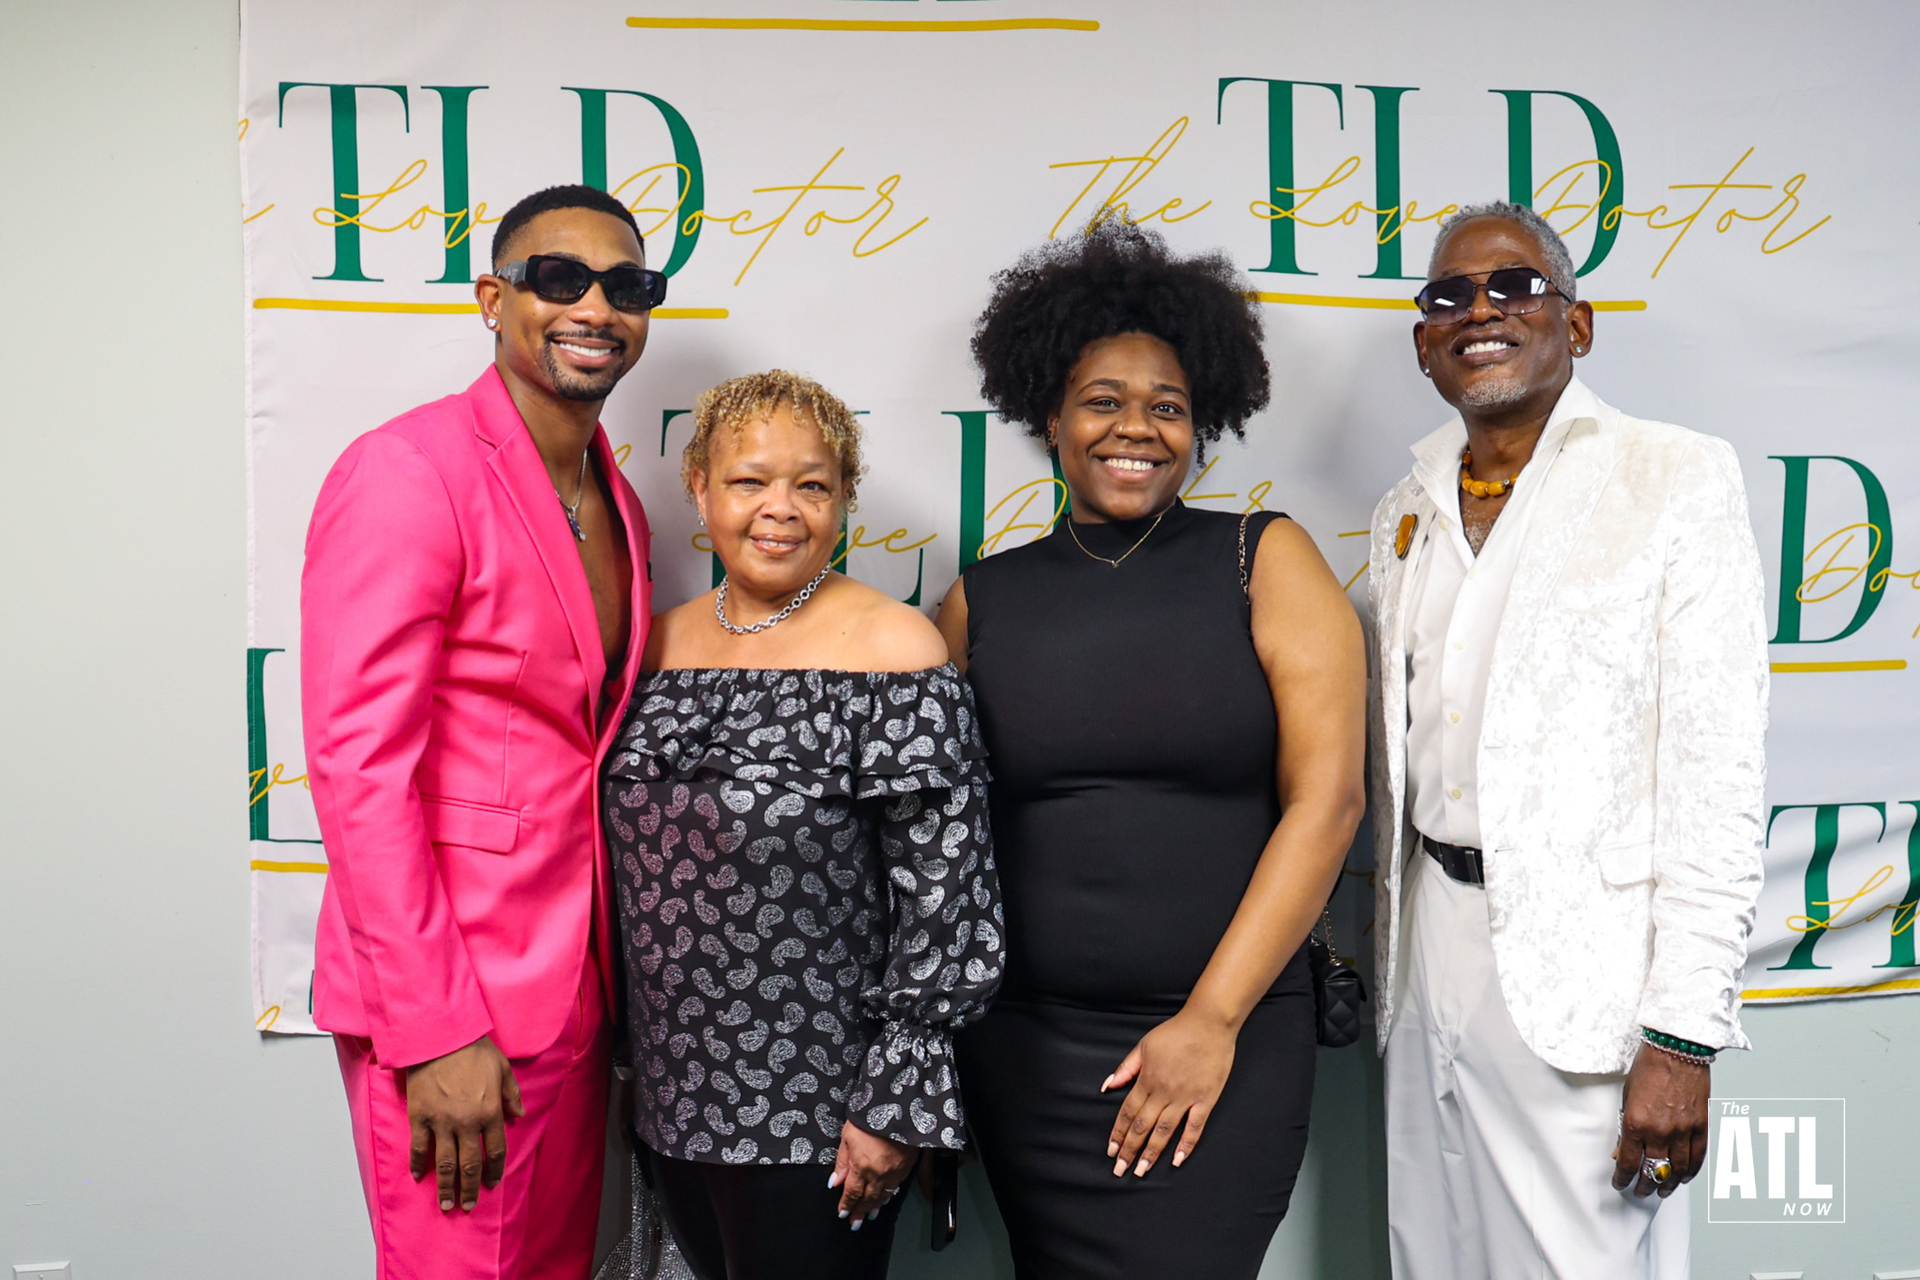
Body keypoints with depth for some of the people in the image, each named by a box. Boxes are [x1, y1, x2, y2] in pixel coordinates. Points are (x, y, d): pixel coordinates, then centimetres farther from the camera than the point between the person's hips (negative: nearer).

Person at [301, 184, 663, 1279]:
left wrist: (606, 970, 12)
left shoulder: (616, 500, 11)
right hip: (448, 989, -8)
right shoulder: (408, 471, -15)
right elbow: (359, 768, -19)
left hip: (573, 976, 8)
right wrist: (435, 1032, -20)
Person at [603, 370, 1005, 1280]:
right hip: (673, 1100, 6)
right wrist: (633, 1059, 14)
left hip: (817, 1122, -5)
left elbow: (943, 890, -14)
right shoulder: (664, 641, 5)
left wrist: (898, 1101, -15)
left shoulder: (891, 647, -12)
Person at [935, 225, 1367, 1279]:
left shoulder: (1264, 561, 0)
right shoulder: (981, 601, 6)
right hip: (1022, 1051, 2)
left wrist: (1213, 1018, -10)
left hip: (1225, 1043, -2)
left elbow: (1328, 796, -7)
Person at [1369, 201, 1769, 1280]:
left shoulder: (1678, 479, -5)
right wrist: (1390, 946, 13)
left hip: (1585, 964, -5)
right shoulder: (1410, 512, 12)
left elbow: (1718, 771, -10)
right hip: (1434, 945, 5)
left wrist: (1682, 1034, -15)